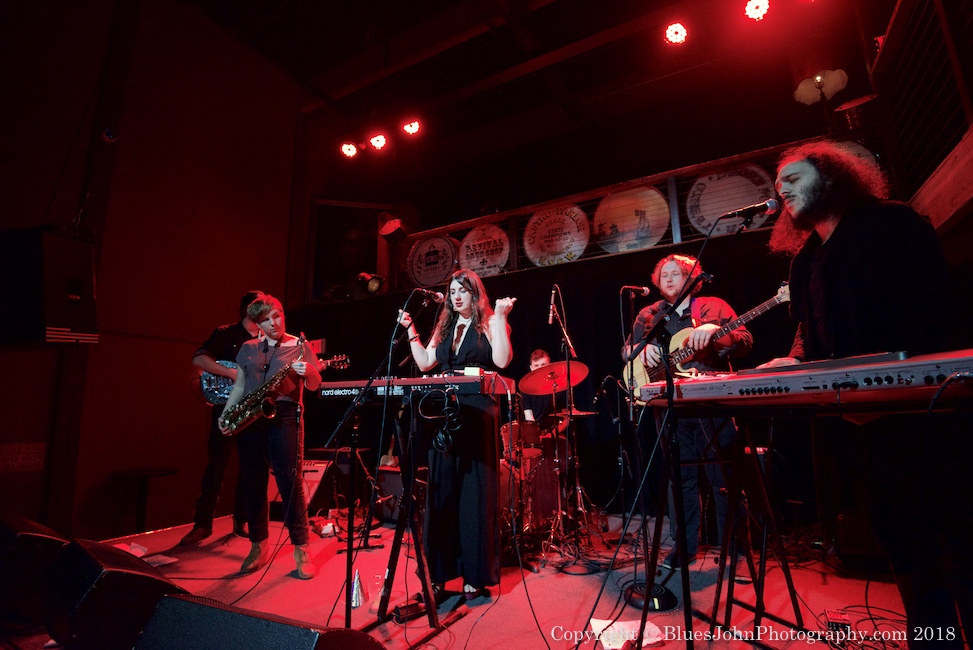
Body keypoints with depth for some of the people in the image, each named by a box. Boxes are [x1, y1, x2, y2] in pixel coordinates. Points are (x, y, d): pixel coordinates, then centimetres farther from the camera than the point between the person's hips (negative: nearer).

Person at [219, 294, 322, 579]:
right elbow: (239, 386, 18)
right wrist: (225, 413, 5)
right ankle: (259, 547, 24)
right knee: (253, 484, 9)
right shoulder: (247, 349, 14)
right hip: (249, 419, 4)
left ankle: (301, 549, 4)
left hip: (284, 416, -4)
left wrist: (309, 372, -25)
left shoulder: (300, 346, 3)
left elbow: (314, 385, -4)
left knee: (290, 483, -6)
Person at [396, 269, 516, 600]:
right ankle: (439, 571, 23)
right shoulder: (444, 328, 18)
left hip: (477, 415, -5)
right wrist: (410, 329, 14)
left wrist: (500, 317, -16)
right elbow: (425, 364, 14)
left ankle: (475, 575, 14)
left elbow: (502, 360, -14)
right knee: (441, 491, 9)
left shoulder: (489, 324, 2)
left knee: (475, 492, 1)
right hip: (443, 414, 5)